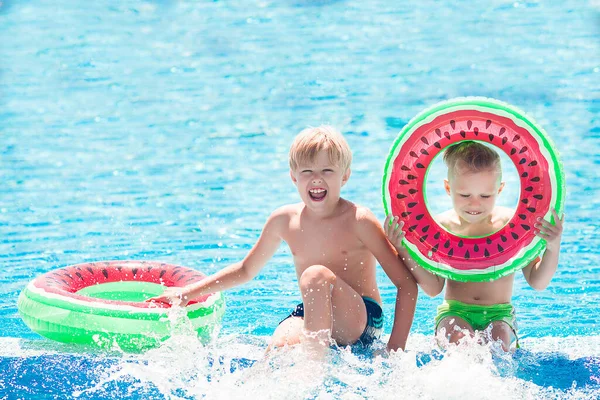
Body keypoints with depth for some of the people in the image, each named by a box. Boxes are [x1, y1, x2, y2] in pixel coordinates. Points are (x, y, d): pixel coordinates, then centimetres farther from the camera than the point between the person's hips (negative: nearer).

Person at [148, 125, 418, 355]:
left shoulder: (358, 221, -11)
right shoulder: (285, 220, 4)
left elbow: (407, 283, -11)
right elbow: (246, 270, 21)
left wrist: (396, 349, -19)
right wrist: (189, 292, 15)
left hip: (363, 320, -3)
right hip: (311, 317, 4)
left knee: (316, 275, -32)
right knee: (282, 342, -31)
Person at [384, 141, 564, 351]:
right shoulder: (441, 227, -2)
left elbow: (538, 282, -3)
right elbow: (434, 288, -2)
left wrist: (553, 249, -20)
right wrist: (404, 250, -12)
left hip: (499, 315, 0)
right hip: (454, 313, 0)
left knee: (497, 341, -31)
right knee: (459, 338, -33)